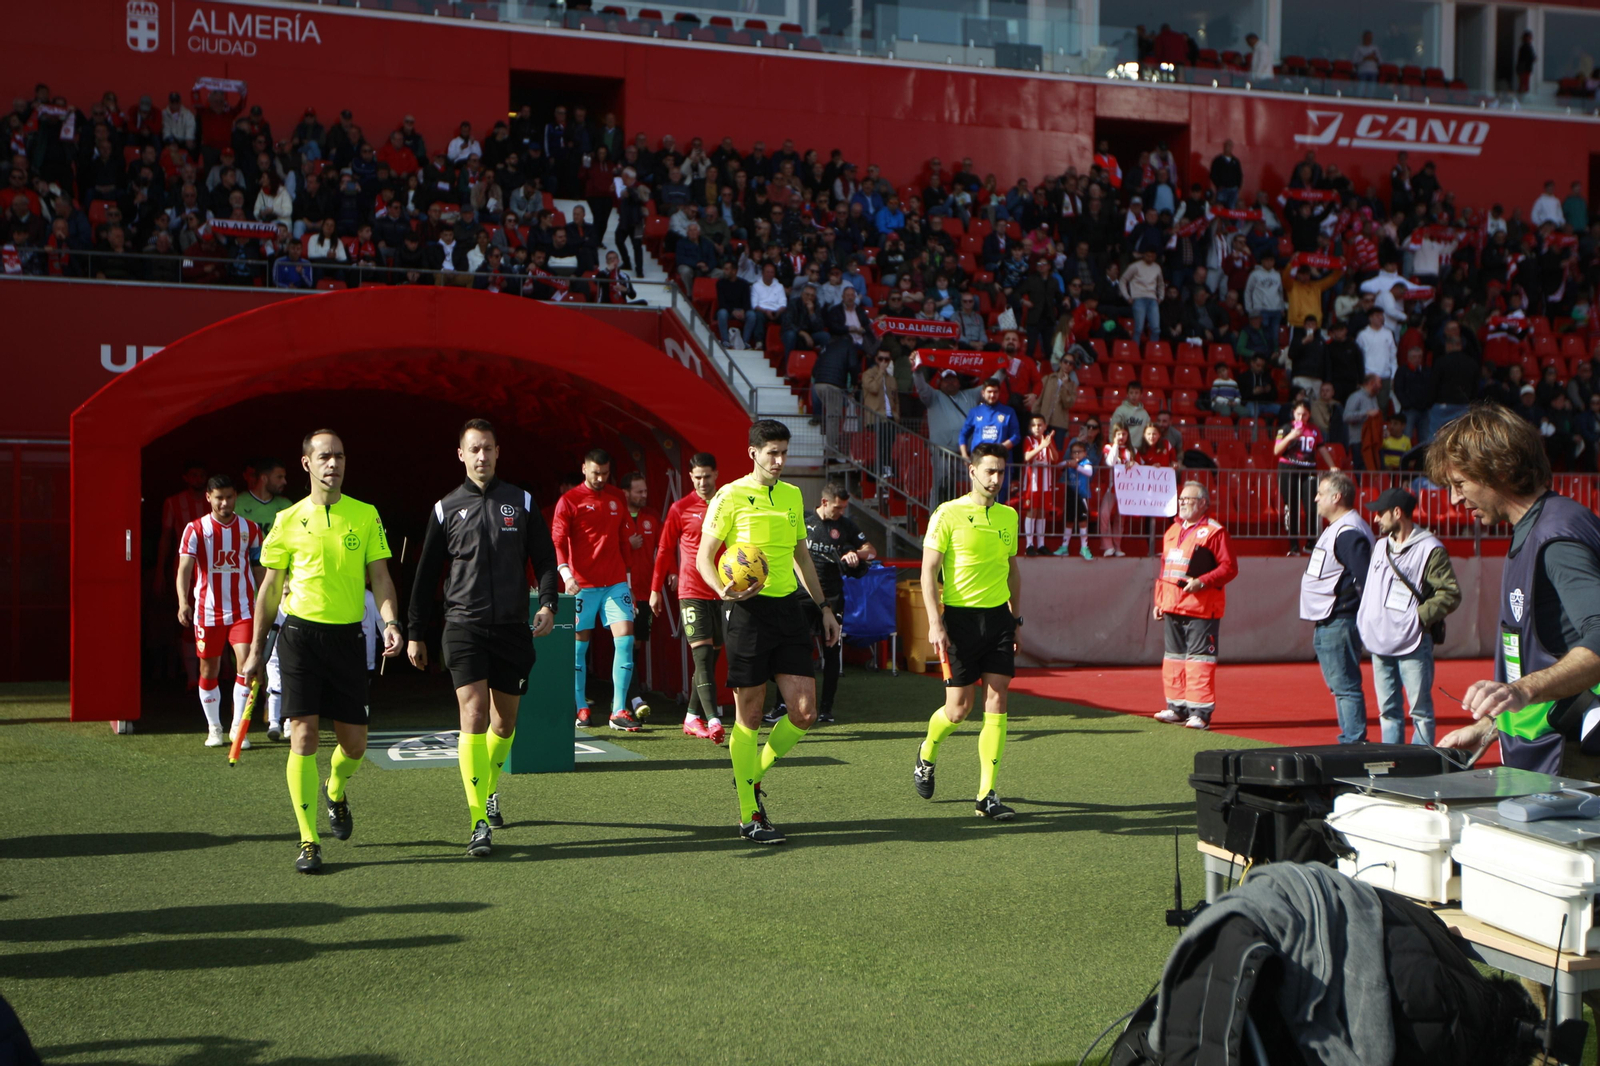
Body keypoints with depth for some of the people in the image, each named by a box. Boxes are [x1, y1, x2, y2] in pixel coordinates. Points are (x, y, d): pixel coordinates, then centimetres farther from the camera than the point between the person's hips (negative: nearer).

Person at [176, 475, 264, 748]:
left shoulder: (250, 529, 6)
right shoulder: (196, 529, -2)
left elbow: (259, 569, 14)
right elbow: (185, 567, -14)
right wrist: (183, 602, -29)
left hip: (242, 609, 1)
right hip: (207, 610, -1)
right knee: (209, 670, 7)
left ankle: (238, 726, -5)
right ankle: (214, 728, 23)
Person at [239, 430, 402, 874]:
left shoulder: (366, 516, 6)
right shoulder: (288, 520, 4)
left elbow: (380, 576, 4)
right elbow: (270, 587, 9)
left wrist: (389, 621, -14)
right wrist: (256, 649, 9)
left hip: (347, 637, 2)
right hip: (300, 633, -1)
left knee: (354, 742, 5)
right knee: (303, 734, -8)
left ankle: (335, 792, 40)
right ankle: (308, 841, -2)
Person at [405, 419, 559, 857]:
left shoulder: (521, 503, 7)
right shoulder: (446, 509, 5)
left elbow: (545, 559, 10)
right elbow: (426, 575, 11)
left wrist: (547, 604, -7)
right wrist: (415, 633, 10)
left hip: (513, 628, 2)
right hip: (464, 626, -2)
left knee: (505, 721, 11)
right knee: (473, 715, -14)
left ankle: (489, 790, 38)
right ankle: (479, 823, -15)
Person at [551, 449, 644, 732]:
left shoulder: (618, 498, 13)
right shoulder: (569, 501, -1)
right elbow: (557, 542, -8)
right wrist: (566, 574, -22)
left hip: (615, 582, 3)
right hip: (582, 584, -3)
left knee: (625, 638, -8)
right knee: (579, 646, 2)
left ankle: (619, 712, -5)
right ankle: (581, 709, 14)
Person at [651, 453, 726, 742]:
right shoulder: (680, 509, 1)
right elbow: (664, 550, 7)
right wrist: (656, 589, 7)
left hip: (722, 592, 3)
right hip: (692, 592, -3)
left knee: (711, 655, 7)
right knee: (702, 654, -13)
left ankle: (692, 718, 18)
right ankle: (712, 721, -20)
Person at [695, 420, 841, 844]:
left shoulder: (792, 496, 14)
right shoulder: (730, 498, -4)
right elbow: (704, 556, -4)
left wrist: (824, 606, 23)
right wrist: (723, 589, -24)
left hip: (789, 608, 6)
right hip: (749, 609, -6)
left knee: (804, 712, -1)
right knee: (749, 717, -1)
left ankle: (752, 776, 23)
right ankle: (748, 816, 8)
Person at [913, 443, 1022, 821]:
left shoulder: (1008, 516, 12)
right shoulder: (948, 514, -6)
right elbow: (929, 571, -7)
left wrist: (1016, 616, 18)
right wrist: (935, 623, -15)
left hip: (999, 616, 5)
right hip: (961, 617, -4)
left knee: (997, 702, -3)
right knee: (958, 709, -2)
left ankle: (986, 796, 1)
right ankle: (926, 756, 31)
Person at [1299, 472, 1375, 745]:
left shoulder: (1349, 533, -16)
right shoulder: (1337, 529, 17)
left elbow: (1366, 580, -23)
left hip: (1338, 624, -11)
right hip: (1327, 624, 11)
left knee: (1345, 686, -8)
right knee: (1340, 687, 14)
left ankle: (1354, 742, -6)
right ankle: (1350, 741, 20)